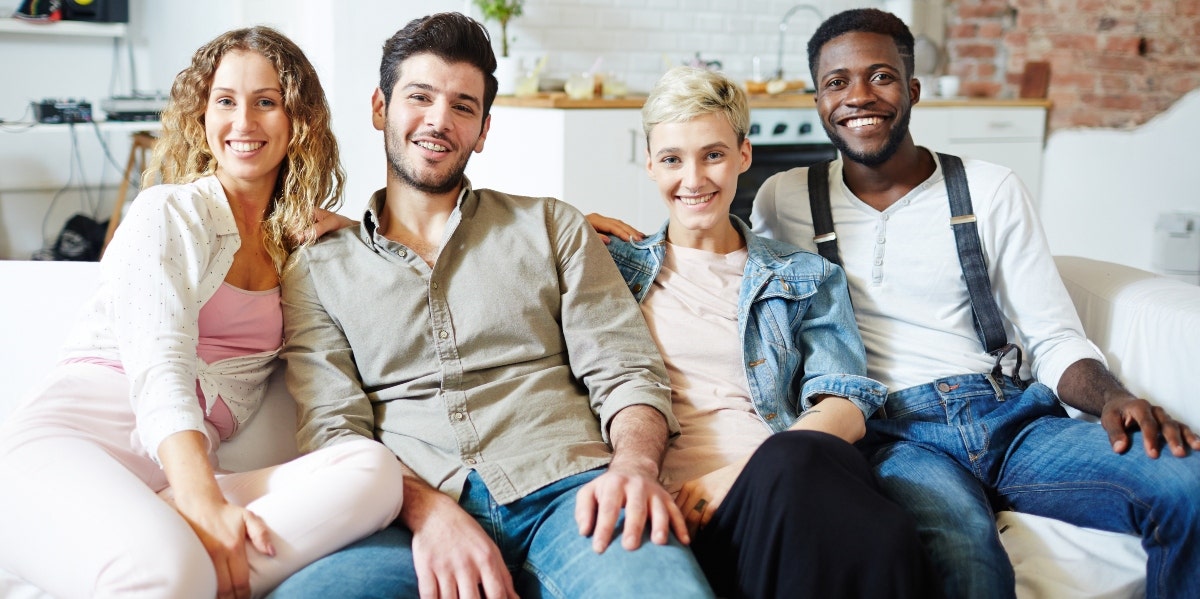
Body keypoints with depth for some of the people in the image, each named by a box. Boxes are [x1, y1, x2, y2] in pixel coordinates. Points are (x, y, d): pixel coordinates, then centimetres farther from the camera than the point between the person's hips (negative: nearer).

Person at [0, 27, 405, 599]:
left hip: (179, 471, 6)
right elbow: (159, 365, -10)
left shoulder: (294, 236, 22)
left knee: (375, 468, -28)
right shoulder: (168, 211, 5)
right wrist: (204, 505, -27)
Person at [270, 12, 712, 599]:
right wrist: (428, 511, -16)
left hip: (562, 487, 0)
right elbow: (333, 430, 5)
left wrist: (634, 465, -13)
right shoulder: (318, 269, 17)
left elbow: (626, 373, 11)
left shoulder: (552, 227, 19)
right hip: (409, 514, 1)